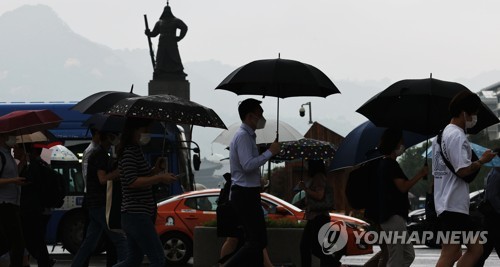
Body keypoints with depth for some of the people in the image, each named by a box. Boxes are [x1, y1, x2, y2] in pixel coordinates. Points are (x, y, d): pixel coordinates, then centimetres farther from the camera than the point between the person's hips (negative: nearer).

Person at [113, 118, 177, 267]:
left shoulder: (136, 150, 18)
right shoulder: (129, 153, -13)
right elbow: (132, 182, -22)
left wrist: (155, 170, 9)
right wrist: (160, 178, -21)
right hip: (137, 214, -11)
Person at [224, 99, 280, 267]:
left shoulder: (247, 136, 18)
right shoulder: (243, 136, -14)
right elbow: (248, 165, -25)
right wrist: (270, 152, -18)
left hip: (246, 194, 11)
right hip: (245, 194, -11)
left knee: (254, 240, 10)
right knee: (259, 241, -13)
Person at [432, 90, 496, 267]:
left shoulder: (442, 135, 19)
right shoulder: (457, 136, -13)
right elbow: (463, 170, -20)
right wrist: (482, 161, -5)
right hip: (455, 205, -11)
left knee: (475, 249, 11)